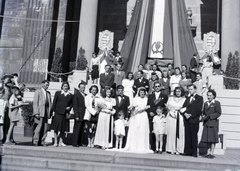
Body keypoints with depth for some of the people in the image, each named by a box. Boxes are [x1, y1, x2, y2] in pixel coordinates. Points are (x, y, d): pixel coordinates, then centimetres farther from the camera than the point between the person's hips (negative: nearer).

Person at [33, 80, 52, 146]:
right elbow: (35, 103, -4)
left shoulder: (48, 93, 19)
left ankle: (42, 141, 8)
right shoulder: (38, 91, 3)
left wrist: (50, 113, 8)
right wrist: (36, 113, -13)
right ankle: (35, 141, 1)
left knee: (45, 127, 2)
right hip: (40, 112, -5)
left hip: (46, 112, 5)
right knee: (39, 126, -10)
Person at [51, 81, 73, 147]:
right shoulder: (57, 93, 6)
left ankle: (61, 142, 13)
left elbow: (72, 103, 18)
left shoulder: (70, 95, 9)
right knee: (56, 127, -1)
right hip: (58, 112, -2)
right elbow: (54, 102, 3)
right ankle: (55, 142, 8)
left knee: (63, 128, 5)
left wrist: (69, 107, -3)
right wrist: (53, 111, -3)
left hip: (65, 113, 2)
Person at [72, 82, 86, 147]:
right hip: (79, 115, -6)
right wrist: (76, 116, -13)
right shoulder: (76, 94, -2)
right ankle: (74, 143, 4)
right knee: (77, 129, -3)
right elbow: (75, 106, -7)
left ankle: (80, 142, 13)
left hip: (84, 115, 6)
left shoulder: (85, 95, 16)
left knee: (82, 129, 7)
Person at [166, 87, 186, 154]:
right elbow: (168, 106, 8)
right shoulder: (171, 98, 16)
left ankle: (178, 150, -1)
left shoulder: (184, 99, 8)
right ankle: (171, 149, 2)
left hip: (180, 118, -1)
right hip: (171, 117, 1)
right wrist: (171, 112, -8)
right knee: (171, 132, -2)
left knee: (179, 133, -4)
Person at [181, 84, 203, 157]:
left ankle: (194, 152, 0)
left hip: (194, 120, -5)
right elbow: (183, 108, 14)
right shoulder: (187, 98, 23)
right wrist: (185, 113, -6)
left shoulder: (199, 98, 4)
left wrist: (191, 115, -14)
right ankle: (188, 151, 8)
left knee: (194, 136, -4)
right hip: (187, 120, 5)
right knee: (187, 136, 4)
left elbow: (198, 109, -8)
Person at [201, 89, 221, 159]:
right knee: (207, 139, 6)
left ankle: (212, 153, 1)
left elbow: (218, 113, -7)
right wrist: (204, 116, 0)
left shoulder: (217, 103, -1)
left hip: (213, 123, -5)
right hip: (206, 123, 5)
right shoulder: (205, 103, 17)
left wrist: (210, 116, -15)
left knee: (213, 139, -3)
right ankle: (208, 153, 11)